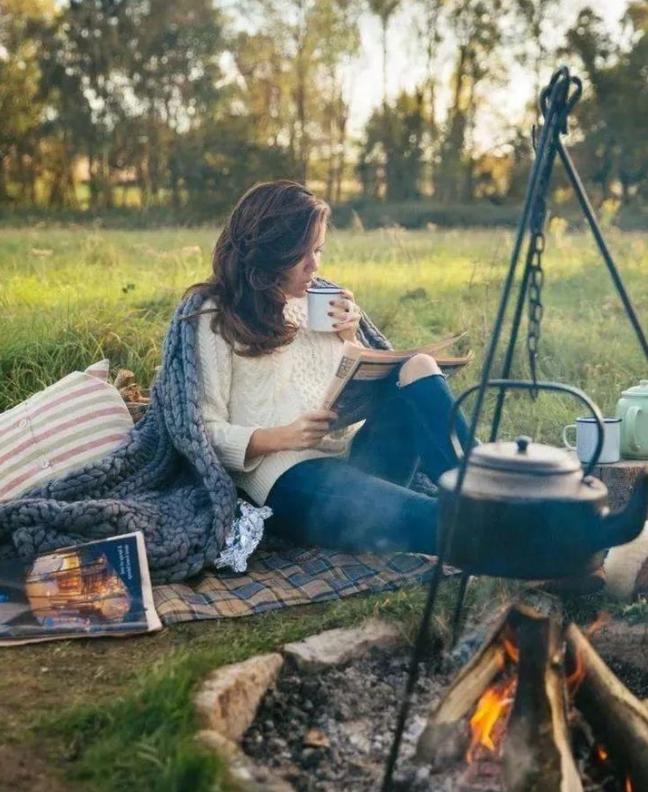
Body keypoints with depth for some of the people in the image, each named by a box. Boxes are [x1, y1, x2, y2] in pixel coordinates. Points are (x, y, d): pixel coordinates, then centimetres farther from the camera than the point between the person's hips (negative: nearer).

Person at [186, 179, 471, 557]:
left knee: (418, 368, -23)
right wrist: (282, 437, -18)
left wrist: (348, 337, 6)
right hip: (290, 475, -6)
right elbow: (204, 432, -2)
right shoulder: (216, 318, 2)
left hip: (359, 452, 6)